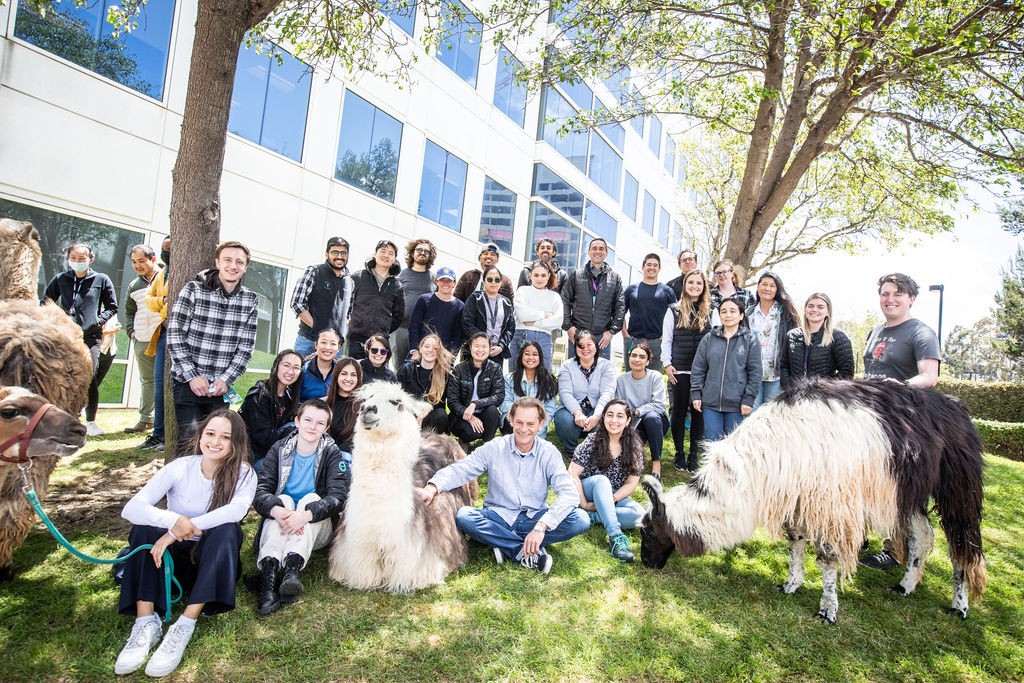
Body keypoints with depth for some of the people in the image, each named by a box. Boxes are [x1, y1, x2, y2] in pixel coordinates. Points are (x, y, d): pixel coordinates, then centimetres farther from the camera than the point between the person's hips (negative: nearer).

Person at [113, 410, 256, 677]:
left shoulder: (244, 474, -11)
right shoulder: (179, 468, -8)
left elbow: (237, 510, -32)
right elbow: (131, 508, -20)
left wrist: (179, 530, -37)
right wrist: (172, 520, -39)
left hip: (214, 562, -2)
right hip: (175, 557, 2)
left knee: (228, 530, -31)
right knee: (145, 526, -23)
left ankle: (184, 627, -32)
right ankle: (146, 623, -29)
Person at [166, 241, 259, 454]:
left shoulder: (251, 300, 3)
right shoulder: (194, 289, -4)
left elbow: (246, 346, 3)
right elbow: (174, 335, -6)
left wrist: (226, 379, -7)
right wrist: (192, 376, -11)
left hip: (221, 386, 2)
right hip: (188, 382, -2)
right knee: (189, 441, -7)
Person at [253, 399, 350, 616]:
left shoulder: (333, 454, -6)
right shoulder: (279, 449, 0)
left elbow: (338, 496, -19)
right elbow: (261, 490, -12)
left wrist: (305, 515, -37)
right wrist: (277, 510, -35)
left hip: (317, 531, -1)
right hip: (279, 527, 1)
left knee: (311, 498, -28)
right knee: (283, 499, -26)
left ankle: (292, 567, -46)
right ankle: (269, 569, -44)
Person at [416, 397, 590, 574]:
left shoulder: (549, 453, -6)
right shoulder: (494, 448, -4)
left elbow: (569, 493, -17)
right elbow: (459, 470, -10)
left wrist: (541, 527, -31)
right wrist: (432, 488, -32)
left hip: (535, 518, 0)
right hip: (500, 518, 0)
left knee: (580, 520, -25)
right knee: (463, 516, -29)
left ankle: (506, 545, -21)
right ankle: (530, 552, -24)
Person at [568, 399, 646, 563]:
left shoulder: (634, 447, -5)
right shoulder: (592, 441, -12)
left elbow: (631, 484, -6)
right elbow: (572, 474, -14)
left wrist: (608, 501, -18)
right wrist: (584, 504, -19)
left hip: (615, 497, 3)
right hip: (587, 492, -2)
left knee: (639, 514, -26)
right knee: (601, 480, -37)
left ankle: (592, 517, -24)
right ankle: (616, 537, -46)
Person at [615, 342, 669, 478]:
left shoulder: (655, 377, -6)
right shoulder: (622, 379, 1)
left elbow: (659, 405, -16)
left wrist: (636, 411, -24)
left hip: (656, 421, 0)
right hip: (633, 425, 0)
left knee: (651, 416, -38)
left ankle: (656, 462, -24)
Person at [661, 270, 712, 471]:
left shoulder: (711, 312, 5)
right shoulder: (674, 310, 4)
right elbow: (666, 340, 5)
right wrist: (667, 364, -3)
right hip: (679, 371, -1)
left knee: (698, 412, 5)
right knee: (679, 411, 6)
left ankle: (694, 455, 16)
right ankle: (679, 454, 17)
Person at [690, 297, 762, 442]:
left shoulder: (750, 340, 1)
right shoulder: (708, 339, 6)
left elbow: (755, 373, -1)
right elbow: (698, 369, 8)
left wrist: (748, 399, -7)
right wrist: (695, 394, 2)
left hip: (737, 404, -2)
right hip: (711, 403, 2)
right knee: (712, 442, 3)